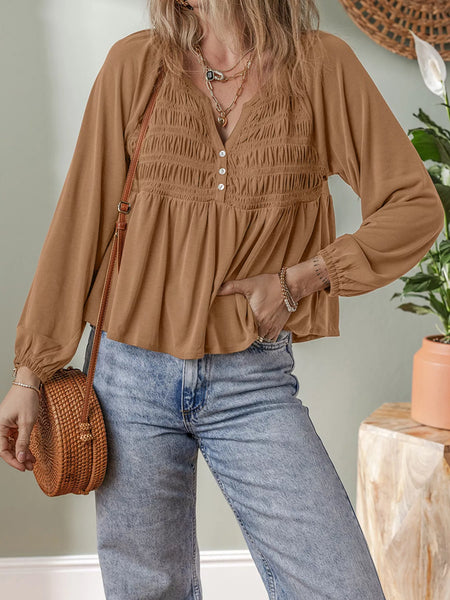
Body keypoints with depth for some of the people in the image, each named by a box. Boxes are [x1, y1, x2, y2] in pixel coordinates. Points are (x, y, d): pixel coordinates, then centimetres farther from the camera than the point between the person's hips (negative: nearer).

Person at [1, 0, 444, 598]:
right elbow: (80, 224, 2)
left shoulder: (322, 66, -2)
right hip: (133, 375, 1)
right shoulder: (135, 63, 0)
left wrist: (298, 278, -11)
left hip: (255, 384, 0)